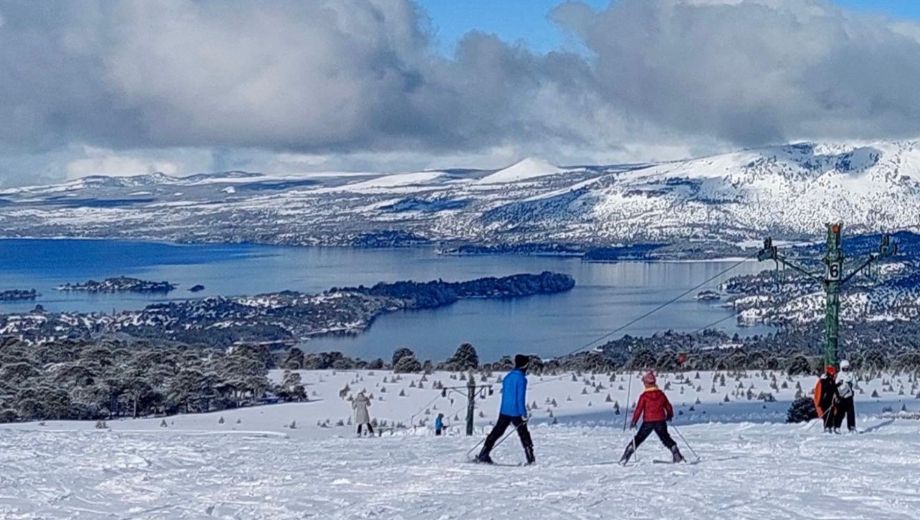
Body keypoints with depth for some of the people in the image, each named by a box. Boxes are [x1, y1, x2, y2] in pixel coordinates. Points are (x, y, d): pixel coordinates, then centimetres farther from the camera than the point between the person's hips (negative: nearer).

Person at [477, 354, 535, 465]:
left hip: (504, 411, 6)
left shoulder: (508, 377, 10)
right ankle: (531, 459, 1)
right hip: (516, 412, -6)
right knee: (524, 434, 3)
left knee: (496, 433, 11)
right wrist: (523, 414, -16)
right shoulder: (521, 378, -13)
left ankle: (483, 454, 8)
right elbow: (520, 398, -18)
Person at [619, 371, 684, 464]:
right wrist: (670, 415, 31)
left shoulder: (644, 396, -9)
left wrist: (634, 421, -2)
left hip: (648, 422, -2)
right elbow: (668, 407, 12)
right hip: (661, 421, 2)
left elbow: (639, 409, -10)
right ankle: (677, 456, 5)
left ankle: (625, 457, 5)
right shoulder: (661, 394, 2)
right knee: (666, 439, 15)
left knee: (638, 439, 7)